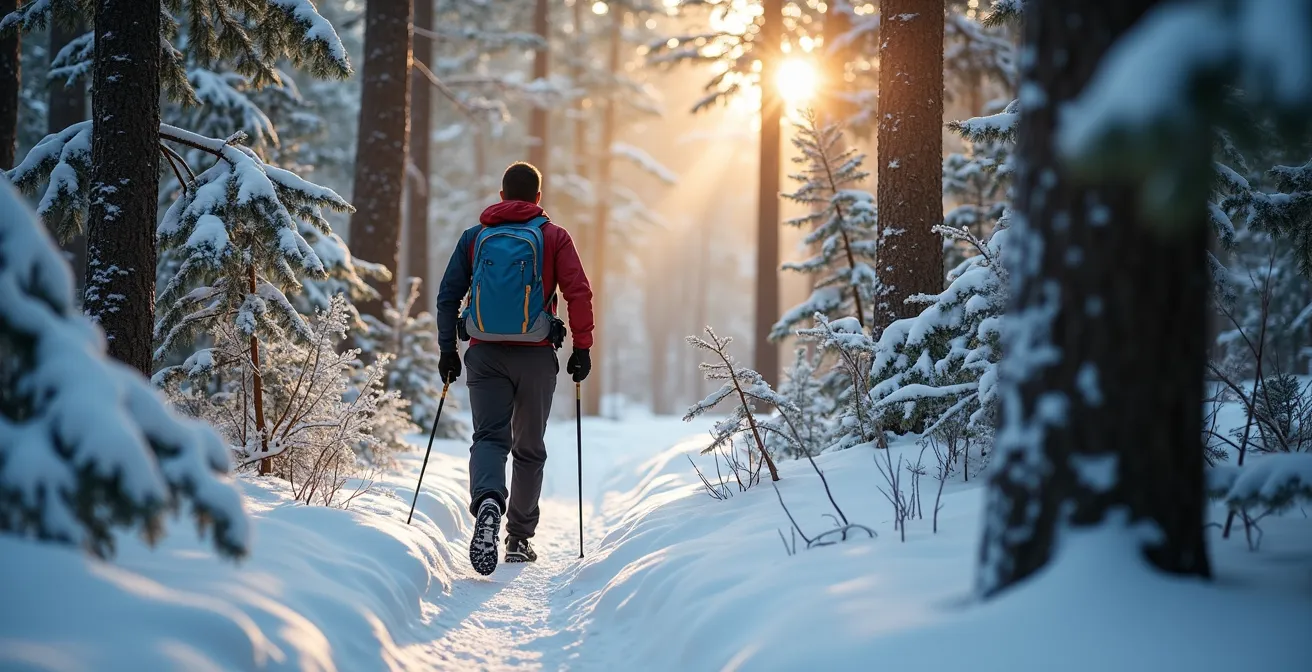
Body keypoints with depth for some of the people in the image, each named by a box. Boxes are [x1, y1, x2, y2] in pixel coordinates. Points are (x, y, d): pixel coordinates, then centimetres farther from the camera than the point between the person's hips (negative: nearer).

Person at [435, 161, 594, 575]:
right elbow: (579, 293, -8)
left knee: (489, 437, -3)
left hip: (485, 354, 1)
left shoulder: (474, 237, 9)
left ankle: (488, 503, -35)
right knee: (529, 448, 12)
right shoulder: (553, 237, 2)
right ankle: (519, 538, 17)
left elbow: (448, 296, 7)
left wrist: (447, 351, 12)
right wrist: (582, 348, -3)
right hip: (536, 355, -1)